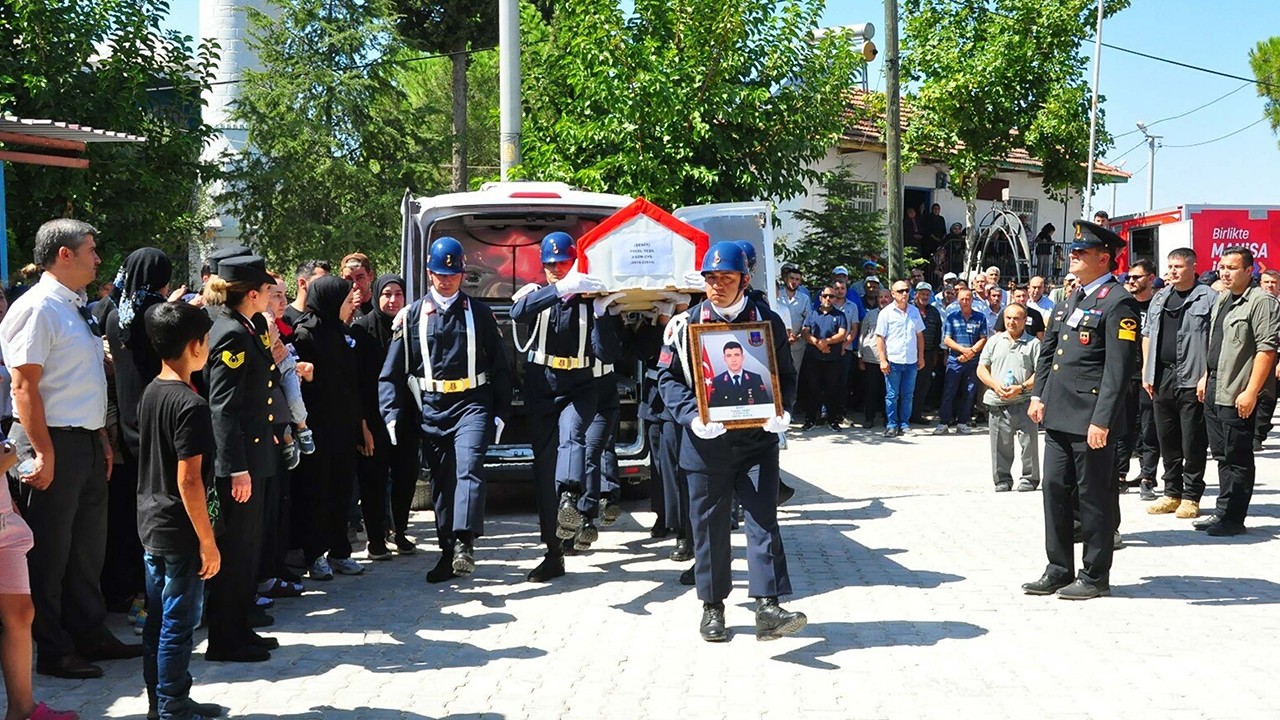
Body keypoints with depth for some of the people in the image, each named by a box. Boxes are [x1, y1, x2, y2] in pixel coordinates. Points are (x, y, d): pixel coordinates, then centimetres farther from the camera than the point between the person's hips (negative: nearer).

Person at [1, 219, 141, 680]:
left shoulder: (76, 308, 12)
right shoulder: (38, 308, -16)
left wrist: (103, 439, 18)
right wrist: (44, 452, -22)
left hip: (88, 442, 9)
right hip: (55, 443, -9)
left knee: (89, 546, 18)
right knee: (50, 552, 3)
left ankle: (89, 633, 31)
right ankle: (52, 651, 14)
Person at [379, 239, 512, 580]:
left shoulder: (479, 313, 9)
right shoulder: (413, 316, 9)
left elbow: (500, 367, 11)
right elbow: (392, 371, 7)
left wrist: (501, 412, 5)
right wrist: (392, 415, -2)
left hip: (472, 404, -2)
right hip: (431, 408, 2)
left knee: (469, 467, -21)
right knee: (441, 481, 7)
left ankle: (464, 543, -31)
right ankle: (448, 553, 16)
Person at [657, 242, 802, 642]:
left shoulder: (768, 322, 4)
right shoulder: (686, 325, 1)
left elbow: (786, 375, 9)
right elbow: (668, 377, 0)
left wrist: (782, 411, -11)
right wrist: (692, 416, -17)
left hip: (757, 440, 0)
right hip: (707, 441, 0)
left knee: (763, 520, -7)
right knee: (709, 526, 7)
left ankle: (767, 608, -8)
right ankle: (712, 607, 20)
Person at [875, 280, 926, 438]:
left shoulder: (914, 311, 10)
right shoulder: (886, 312, -3)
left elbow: (919, 335, 16)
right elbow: (880, 337, -4)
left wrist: (921, 357, 11)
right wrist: (883, 360, -10)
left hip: (911, 361, 4)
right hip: (893, 360, -4)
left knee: (907, 395, 7)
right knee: (892, 395, 0)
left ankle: (904, 425, 15)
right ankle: (891, 425, 6)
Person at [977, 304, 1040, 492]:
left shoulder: (1033, 343, 2)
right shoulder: (994, 341, 12)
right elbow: (981, 369, 11)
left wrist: (1021, 388, -15)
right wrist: (995, 385, -6)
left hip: (1024, 401, -2)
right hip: (997, 402, 3)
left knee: (1029, 441, -2)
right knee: (1000, 444, 6)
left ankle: (1029, 479, 11)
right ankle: (1002, 480, 17)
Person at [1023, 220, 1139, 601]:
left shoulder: (1118, 303, -10)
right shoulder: (1070, 301, 16)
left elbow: (1118, 367, -16)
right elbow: (1047, 350, 22)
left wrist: (1102, 420, -20)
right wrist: (1038, 394, 11)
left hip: (1091, 419, -8)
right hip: (1059, 413, 8)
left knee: (1094, 496, 2)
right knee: (1055, 489, 11)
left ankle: (1095, 576, 12)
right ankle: (1059, 570, 21)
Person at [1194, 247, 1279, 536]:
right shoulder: (1222, 300, 16)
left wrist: (1251, 392, -21)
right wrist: (1205, 377, 20)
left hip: (1238, 395, -9)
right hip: (1214, 391, 9)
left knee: (1237, 458, -1)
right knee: (1222, 455, 14)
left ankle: (1232, 518, 5)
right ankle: (1223, 513, 21)